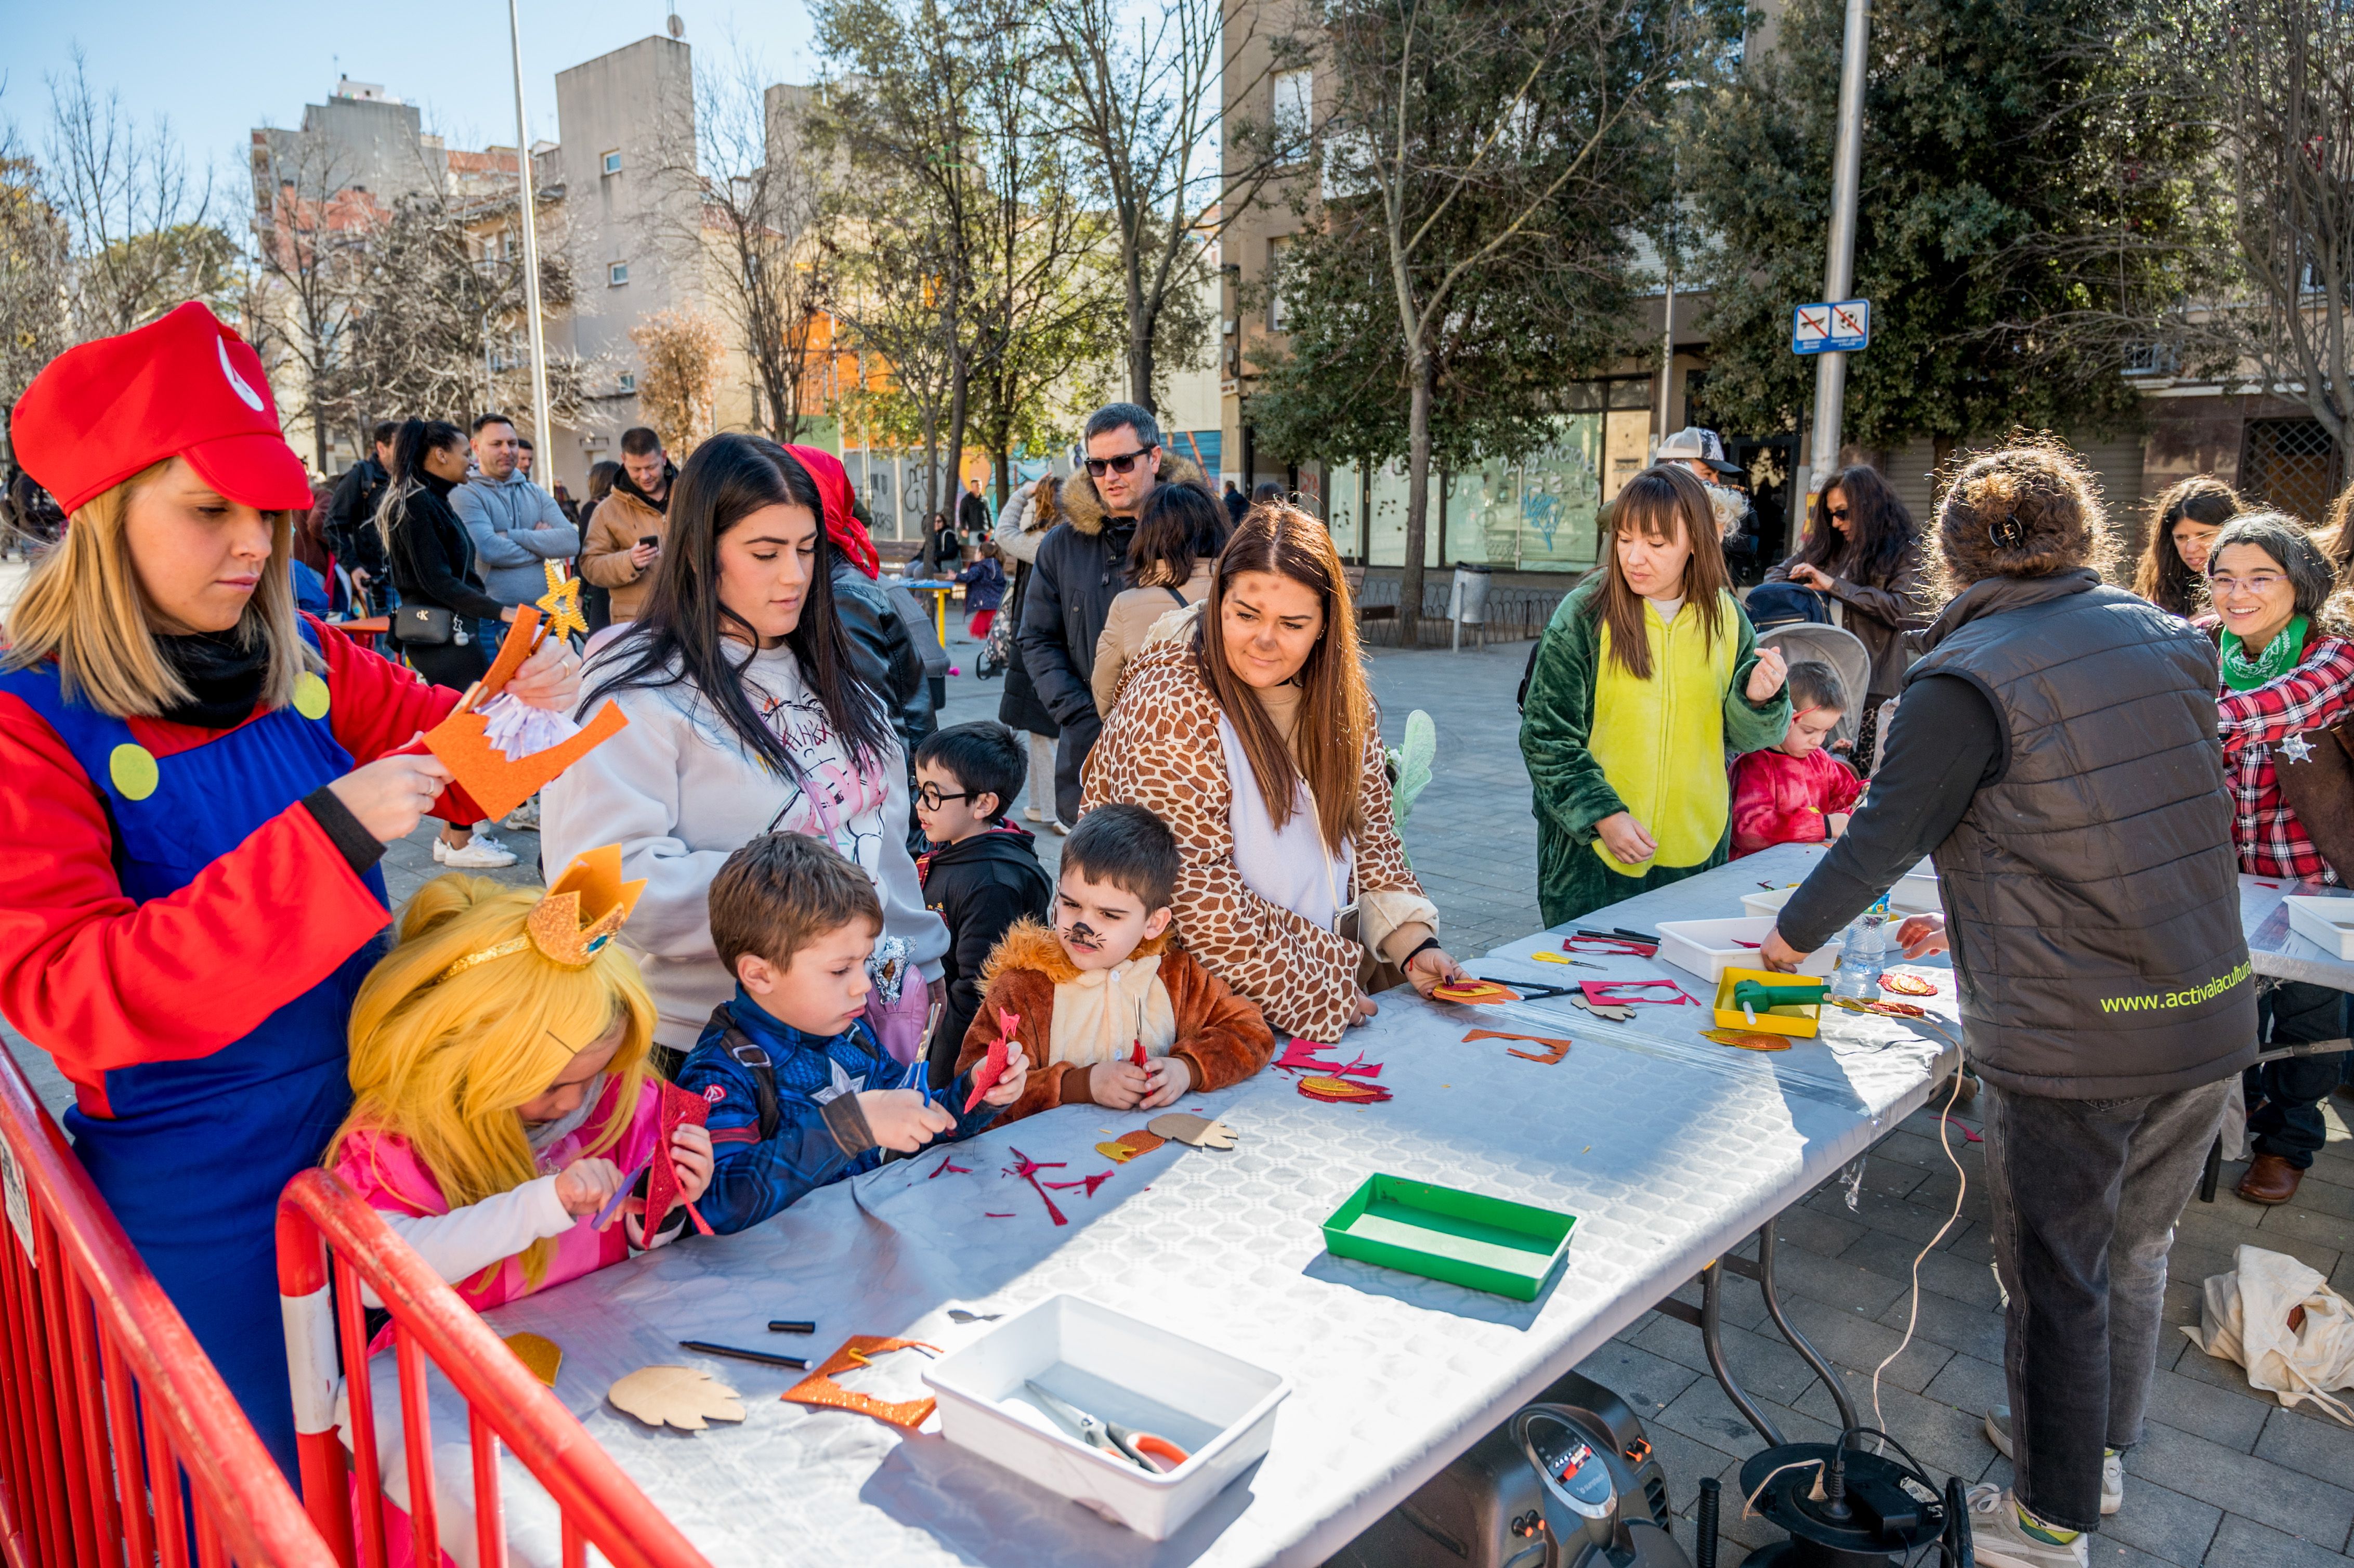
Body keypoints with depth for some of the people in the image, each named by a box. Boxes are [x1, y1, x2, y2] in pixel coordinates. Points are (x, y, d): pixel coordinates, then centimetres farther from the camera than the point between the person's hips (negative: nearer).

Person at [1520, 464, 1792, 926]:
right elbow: (1546, 738, -8)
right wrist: (1602, 815, -15)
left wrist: (1758, 700, -13)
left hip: (1696, 849, 3)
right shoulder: (1584, 614, -9)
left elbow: (1740, 735, 9)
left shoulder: (1724, 616, 2)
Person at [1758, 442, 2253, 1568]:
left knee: (2057, 1279, 10)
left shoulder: (1967, 680, -16)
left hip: (2066, 1042, -7)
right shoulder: (2168, 640, 5)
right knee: (2135, 1251, 24)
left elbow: (1882, 837, -11)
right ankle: (2100, 1448, 44)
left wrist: (1790, 939, 6)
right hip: (2210, 1016, 7)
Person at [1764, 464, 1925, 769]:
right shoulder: (1828, 547, 17)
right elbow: (1777, 575, 24)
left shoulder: (1906, 552, 1)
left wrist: (1834, 585, -12)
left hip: (1874, 690, -5)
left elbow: (1907, 609, -14)